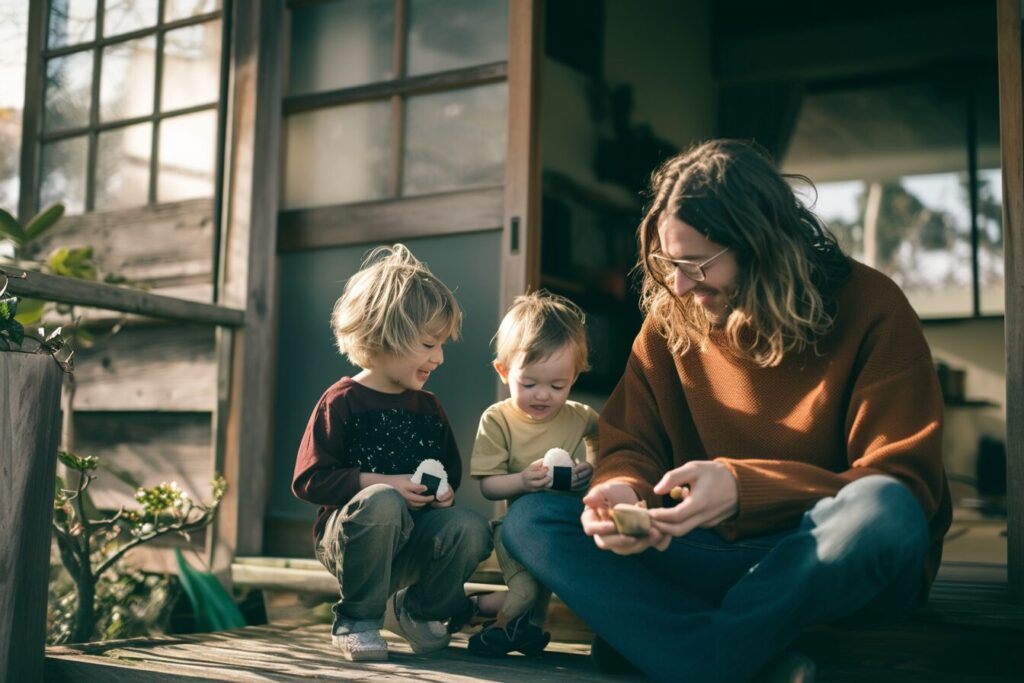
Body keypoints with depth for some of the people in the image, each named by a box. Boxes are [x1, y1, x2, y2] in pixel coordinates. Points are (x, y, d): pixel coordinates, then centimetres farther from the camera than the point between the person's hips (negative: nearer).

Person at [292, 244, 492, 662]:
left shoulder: (429, 408, 10)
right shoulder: (342, 402, -8)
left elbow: (451, 470, 20)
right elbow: (309, 481, -13)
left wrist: (445, 489, -5)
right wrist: (384, 483, -20)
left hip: (412, 541, 5)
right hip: (346, 533, -5)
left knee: (471, 530, -24)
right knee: (382, 502, -38)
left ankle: (416, 610, 7)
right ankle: (357, 620, -14)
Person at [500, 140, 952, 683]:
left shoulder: (869, 307, -9)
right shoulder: (668, 319, 3)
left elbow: (901, 484, -14)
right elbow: (629, 449, 4)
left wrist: (744, 487, -28)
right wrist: (622, 492, -22)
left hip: (829, 559, -3)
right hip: (716, 554, 4)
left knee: (883, 513, -38)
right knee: (529, 521, -14)